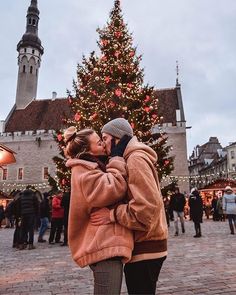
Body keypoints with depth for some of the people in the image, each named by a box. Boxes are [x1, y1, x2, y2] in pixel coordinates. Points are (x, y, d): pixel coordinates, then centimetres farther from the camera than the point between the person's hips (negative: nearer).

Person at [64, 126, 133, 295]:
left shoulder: (90, 169, 20)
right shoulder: (83, 172, -11)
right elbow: (114, 189, -21)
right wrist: (117, 157, -13)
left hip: (107, 243, 10)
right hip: (104, 245, -10)